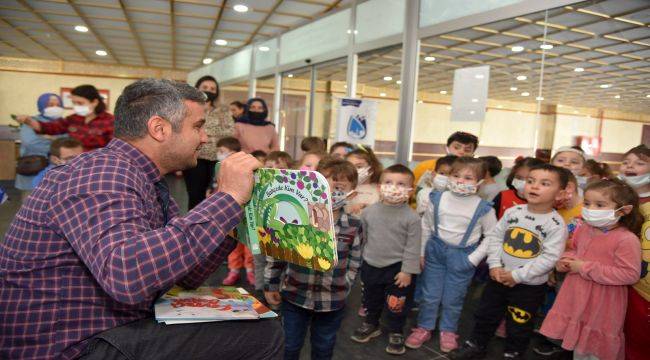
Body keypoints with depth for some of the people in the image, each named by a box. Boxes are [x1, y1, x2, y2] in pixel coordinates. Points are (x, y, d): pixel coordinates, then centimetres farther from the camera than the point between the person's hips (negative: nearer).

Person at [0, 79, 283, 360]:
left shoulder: (144, 179, 7)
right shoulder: (104, 173, -21)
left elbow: (188, 276, 8)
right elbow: (125, 275, -40)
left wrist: (234, 221, -2)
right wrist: (228, 198, -33)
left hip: (117, 330, 9)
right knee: (262, 336, -12)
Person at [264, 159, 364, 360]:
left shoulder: (354, 226, -9)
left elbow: (353, 263, 1)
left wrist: (342, 288, 0)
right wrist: (270, 285, 0)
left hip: (332, 302, 1)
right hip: (294, 296, 0)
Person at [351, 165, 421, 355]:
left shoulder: (412, 217, -15)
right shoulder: (369, 211, -5)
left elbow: (413, 247, -12)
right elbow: (361, 237, 7)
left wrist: (407, 271, -14)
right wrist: (359, 260, 12)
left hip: (397, 268, -4)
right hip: (371, 265, 4)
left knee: (397, 304, 9)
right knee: (371, 299, 22)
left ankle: (396, 333, 31)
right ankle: (371, 325, 45)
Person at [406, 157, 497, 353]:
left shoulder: (483, 208, -14)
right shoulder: (438, 199, -8)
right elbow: (426, 227, 2)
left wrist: (474, 258, -10)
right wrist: (420, 252, 4)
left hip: (462, 256, -1)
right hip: (436, 251, 2)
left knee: (453, 299, 12)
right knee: (429, 295, 12)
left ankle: (448, 331, 34)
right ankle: (424, 328, 30)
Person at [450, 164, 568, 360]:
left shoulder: (556, 224, -16)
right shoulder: (512, 212, -4)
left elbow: (549, 257, -20)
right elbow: (495, 236, 1)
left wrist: (517, 275, -20)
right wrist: (495, 264, -10)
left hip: (530, 285, -3)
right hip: (499, 277, 4)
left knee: (519, 325, 15)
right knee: (485, 315, 17)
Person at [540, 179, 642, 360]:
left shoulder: (627, 240, -21)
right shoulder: (583, 230, 1)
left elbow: (630, 274, -25)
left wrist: (586, 268, -24)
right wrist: (567, 260, -4)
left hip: (602, 305, -6)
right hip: (577, 299, 7)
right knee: (578, 344, 24)